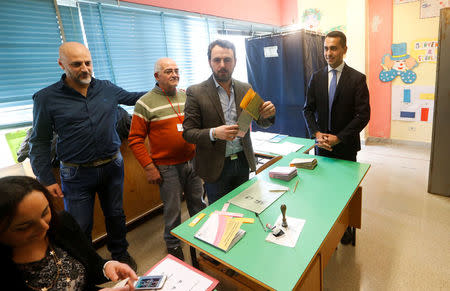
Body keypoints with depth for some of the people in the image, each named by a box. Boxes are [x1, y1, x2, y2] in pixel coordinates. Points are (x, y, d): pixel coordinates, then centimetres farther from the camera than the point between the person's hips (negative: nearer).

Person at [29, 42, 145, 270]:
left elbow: (132, 97, 19)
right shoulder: (46, 98, -6)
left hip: (112, 166, 3)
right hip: (77, 174, -2)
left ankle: (120, 254, 41)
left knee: (116, 216, 18)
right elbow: (39, 142, -1)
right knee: (80, 228, 6)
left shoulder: (107, 89, 2)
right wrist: (46, 180, -4)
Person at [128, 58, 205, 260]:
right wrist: (149, 167, -12)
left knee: (198, 202, 18)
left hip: (193, 162, 5)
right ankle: (173, 244, 33)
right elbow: (135, 139, -7)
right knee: (173, 209, 9)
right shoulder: (145, 103, -7)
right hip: (167, 167, -4)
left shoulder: (187, 97, 8)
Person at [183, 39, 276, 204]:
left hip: (243, 161, 4)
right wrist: (214, 133, -29)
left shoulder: (245, 89, 3)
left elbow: (262, 122, 6)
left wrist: (269, 113, -18)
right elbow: (188, 133, -11)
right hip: (216, 166, -3)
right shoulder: (196, 92, -9)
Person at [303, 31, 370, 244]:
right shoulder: (316, 78, 4)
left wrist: (338, 138, -16)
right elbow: (308, 109, 6)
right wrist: (316, 134, -9)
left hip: (346, 146, -2)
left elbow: (363, 115, -10)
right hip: (322, 144, 3)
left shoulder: (357, 79, -6)